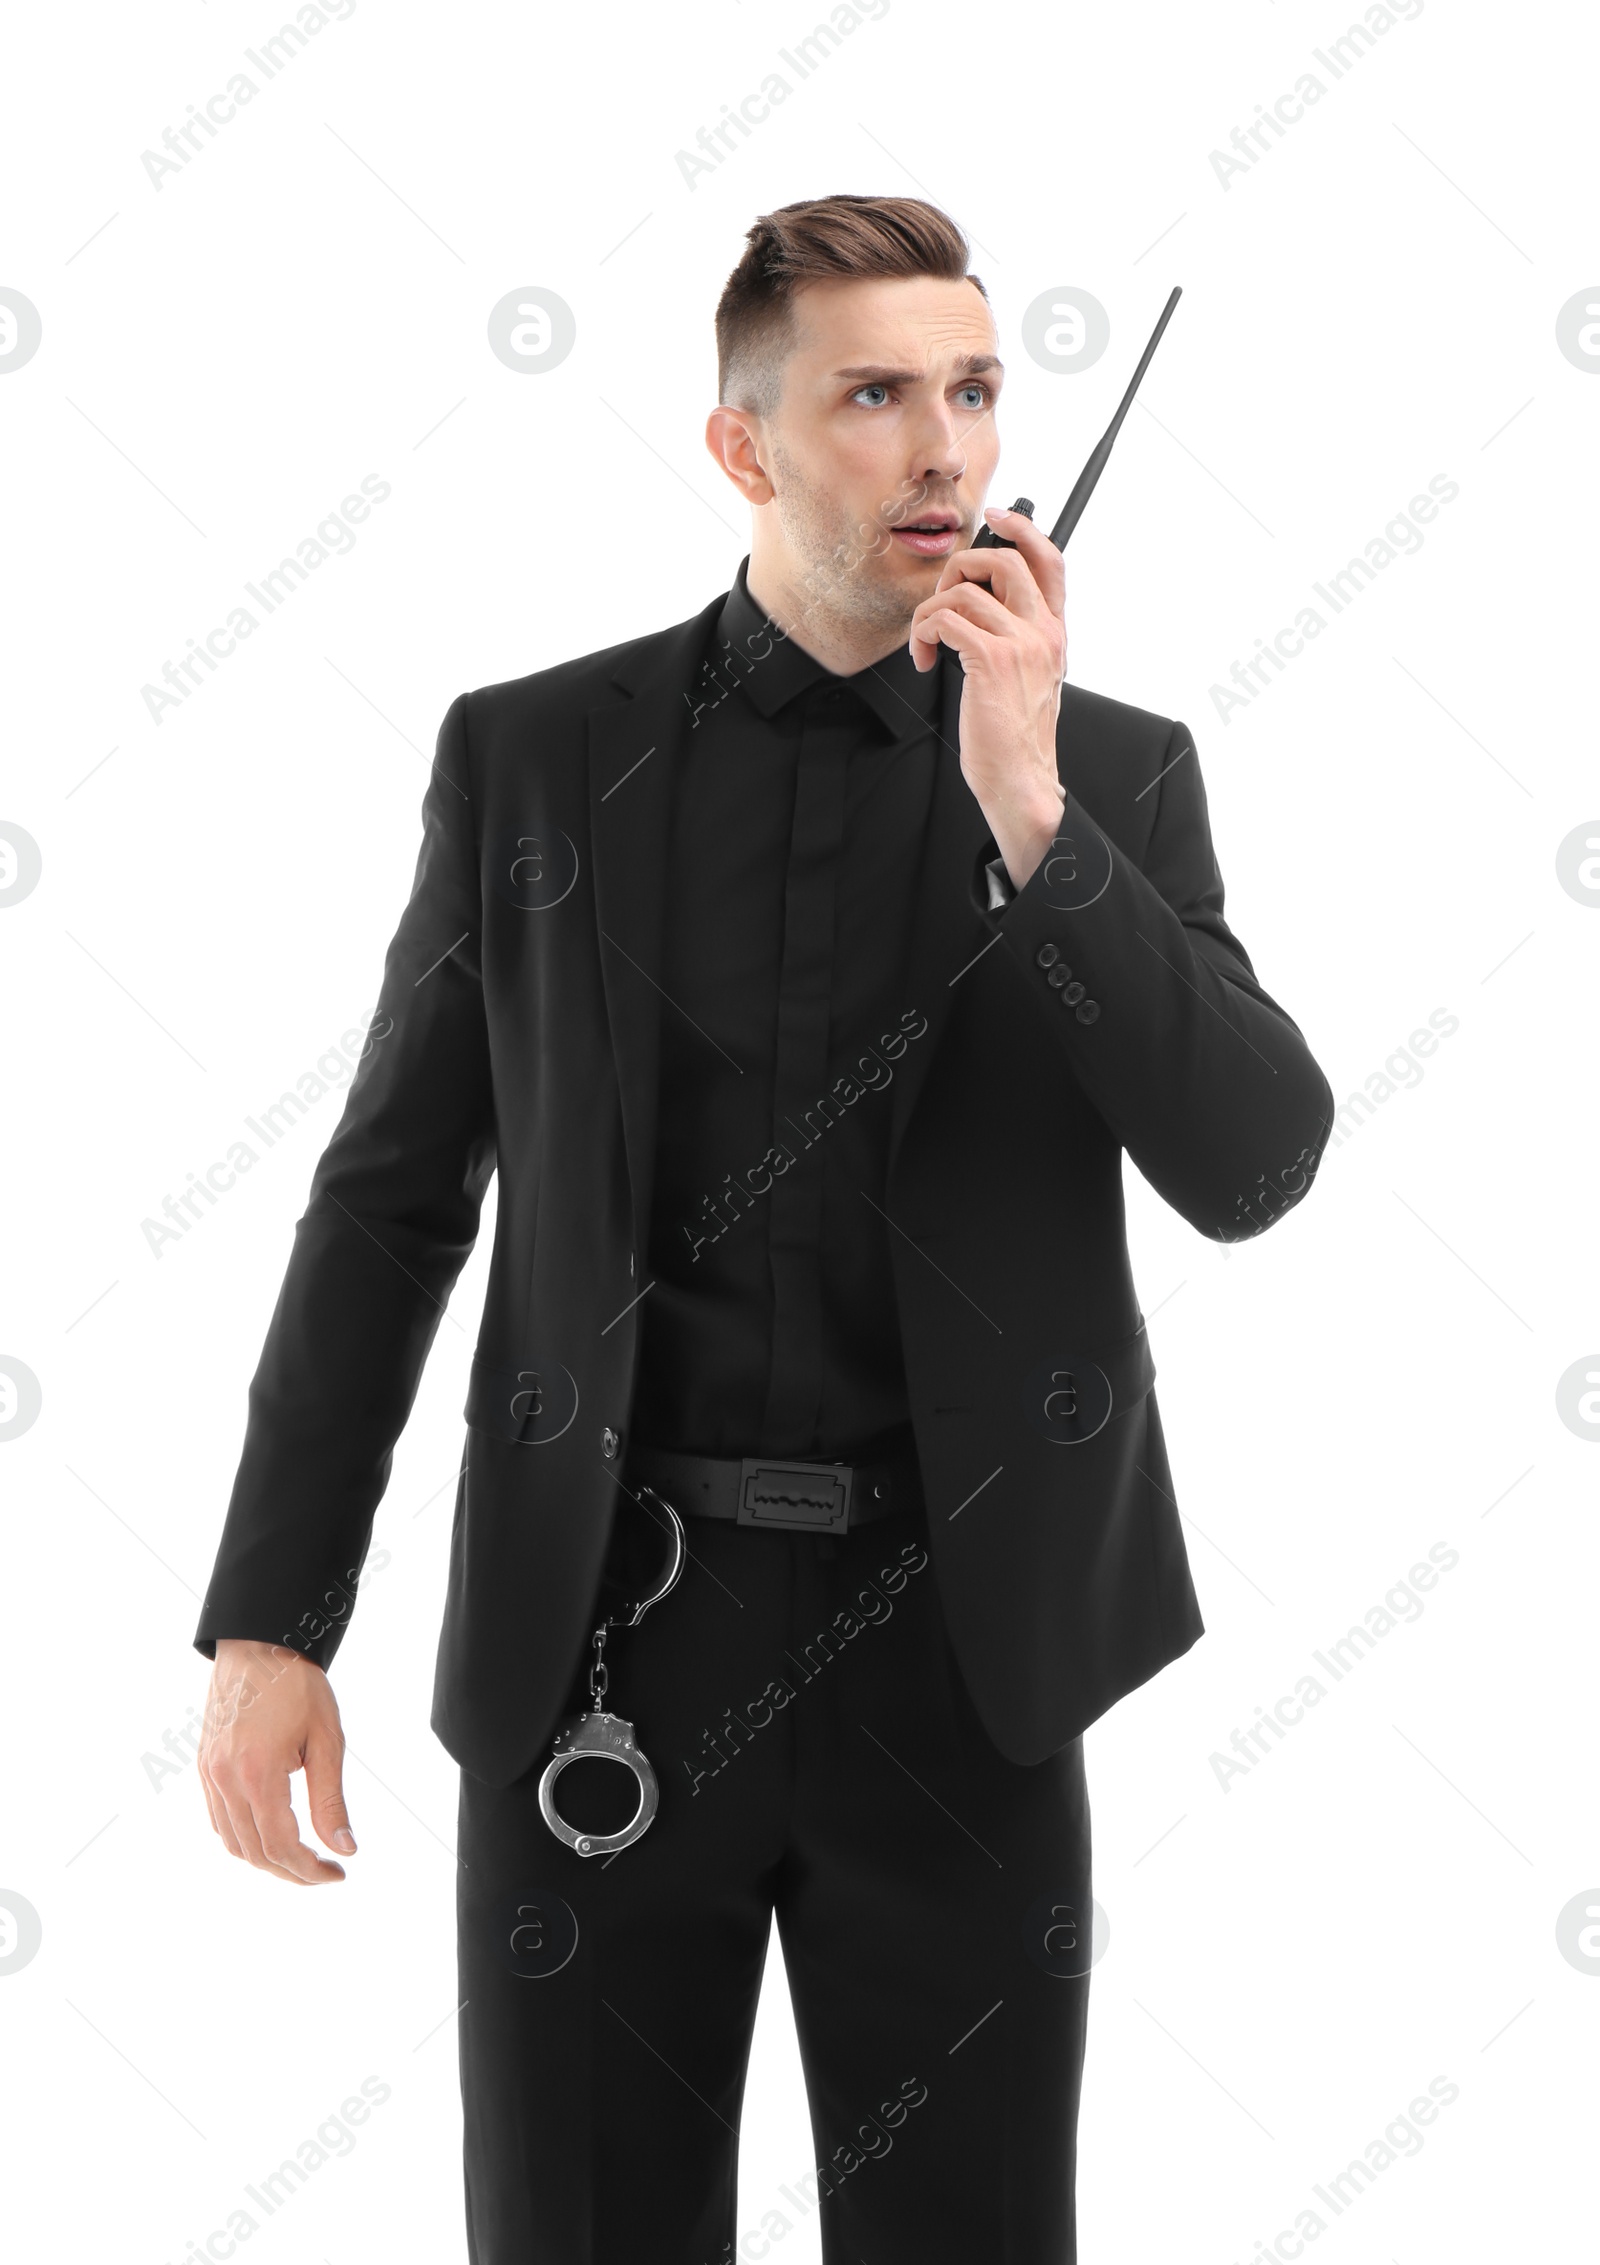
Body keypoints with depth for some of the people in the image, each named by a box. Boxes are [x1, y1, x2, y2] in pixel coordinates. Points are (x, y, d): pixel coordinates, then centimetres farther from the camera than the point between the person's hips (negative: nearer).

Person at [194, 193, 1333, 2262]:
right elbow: (391, 1195, 5)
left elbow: (1253, 1166, -8)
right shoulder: (531, 755, 3)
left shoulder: (1115, 773, 4)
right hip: (602, 1641, 0)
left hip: (951, 1647, 1)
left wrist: (1029, 810, -17)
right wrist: (269, 1621, 0)